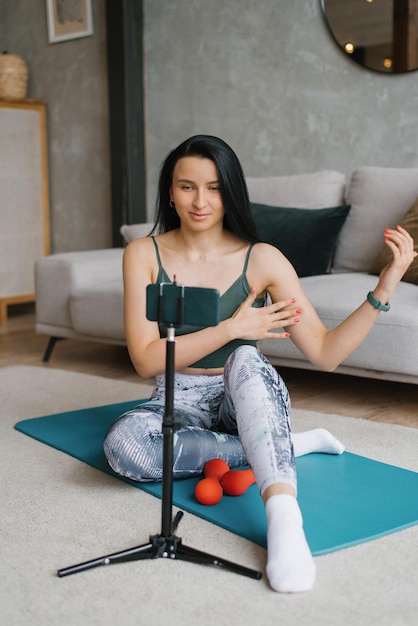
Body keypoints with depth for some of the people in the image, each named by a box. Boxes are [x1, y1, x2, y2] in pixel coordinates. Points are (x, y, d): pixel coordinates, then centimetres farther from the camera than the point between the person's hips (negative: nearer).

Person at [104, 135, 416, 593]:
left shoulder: (262, 260, -8)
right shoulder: (143, 255, -6)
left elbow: (326, 353, -11)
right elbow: (146, 360, -13)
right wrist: (232, 328, -20)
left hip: (247, 399, -1)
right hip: (181, 404, 1)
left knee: (245, 359, -35)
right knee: (122, 443, -32)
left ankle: (283, 514, -51)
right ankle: (283, 446, -18)